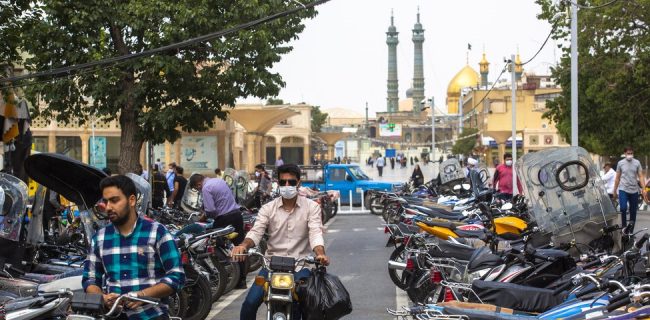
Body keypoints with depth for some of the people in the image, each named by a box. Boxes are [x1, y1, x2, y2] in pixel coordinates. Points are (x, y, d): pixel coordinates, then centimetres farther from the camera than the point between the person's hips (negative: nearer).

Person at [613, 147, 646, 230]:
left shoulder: (637, 163, 3)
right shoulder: (620, 163, 3)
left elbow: (640, 176, 1)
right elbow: (617, 178, 8)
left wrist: (643, 189, -11)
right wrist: (614, 191, 8)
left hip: (634, 190, 2)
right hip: (623, 189, -2)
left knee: (633, 211, 7)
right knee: (623, 208, -20)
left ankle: (631, 231, 17)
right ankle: (624, 227, -1)